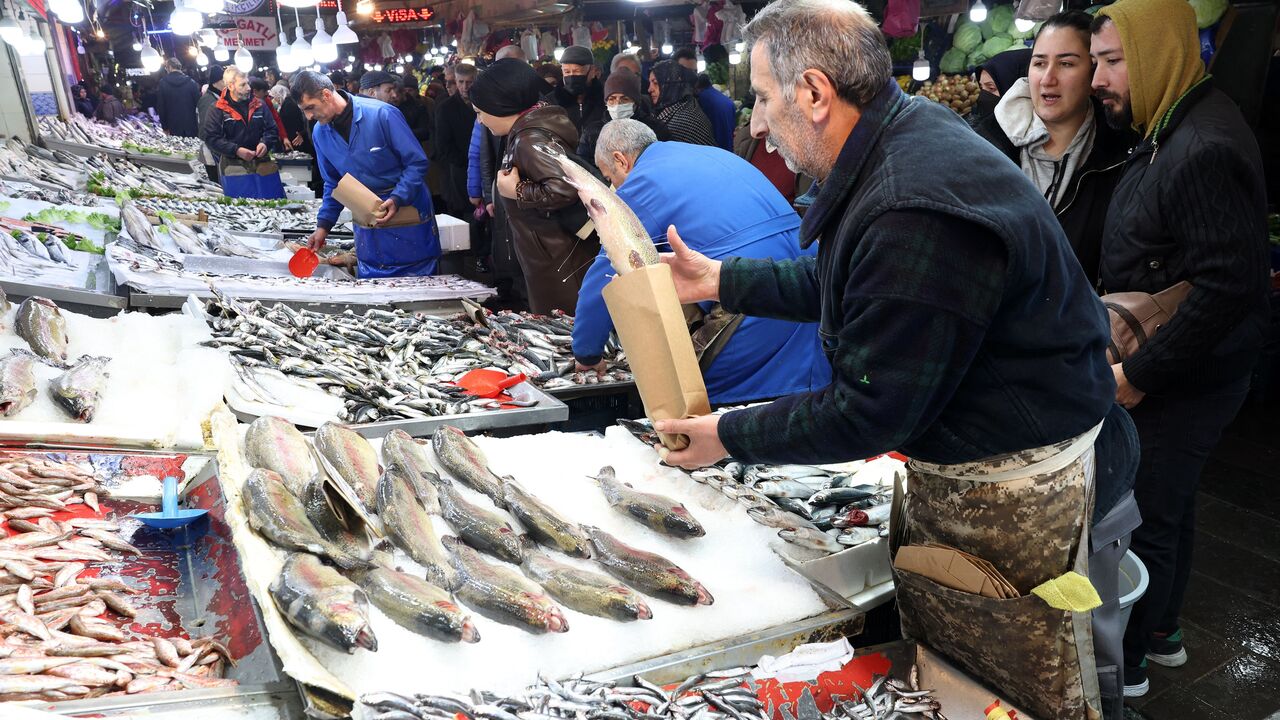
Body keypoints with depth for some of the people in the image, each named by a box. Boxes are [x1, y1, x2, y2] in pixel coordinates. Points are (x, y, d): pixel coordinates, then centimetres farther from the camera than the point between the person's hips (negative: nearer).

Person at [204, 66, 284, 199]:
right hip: (233, 167, -3)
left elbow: (272, 130, 11)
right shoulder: (217, 110, -3)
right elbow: (211, 138, -7)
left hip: (262, 164, 3)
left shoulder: (259, 105, 7)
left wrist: (265, 143, -11)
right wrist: (236, 150, -18)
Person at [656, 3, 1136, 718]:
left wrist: (730, 436, -15)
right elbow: (836, 285, 13)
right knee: (931, 657, 24)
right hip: (949, 456, 9)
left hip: (1017, 488, -9)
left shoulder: (917, 215, -33)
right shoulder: (902, 138, 0)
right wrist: (722, 279, 9)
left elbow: (870, 411, -26)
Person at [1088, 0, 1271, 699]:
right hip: (1173, 378, 9)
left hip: (1182, 386, -9)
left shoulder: (1203, 150, -24)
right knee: (1168, 507, 22)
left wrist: (1139, 373, -22)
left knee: (1143, 522, 4)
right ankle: (1162, 631, 40)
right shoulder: (1169, 131, 8)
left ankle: (1124, 664, 22)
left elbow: (1227, 287, -27)